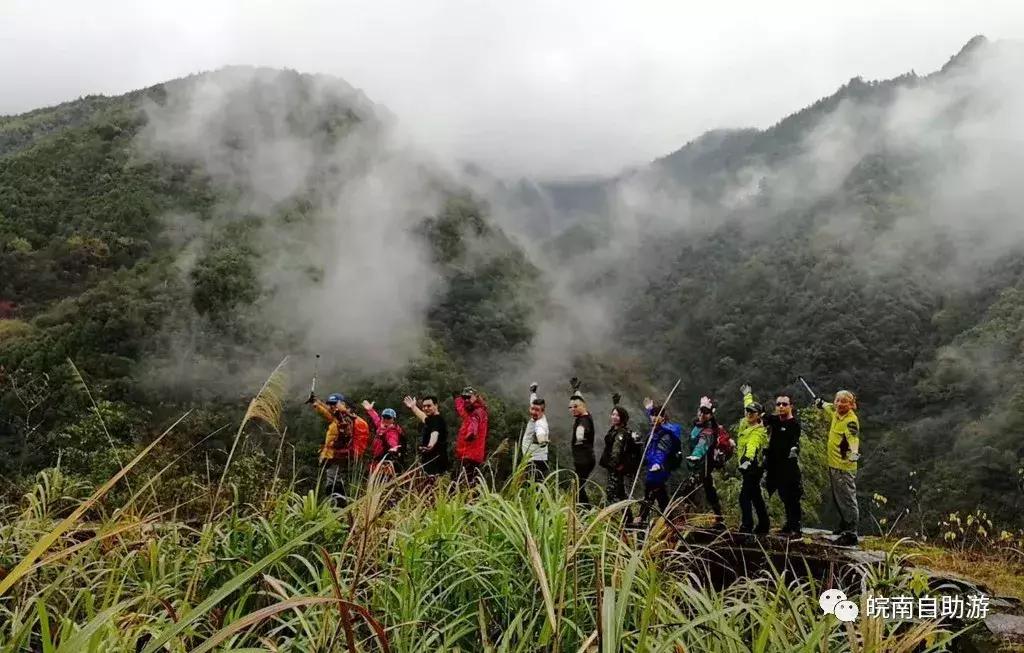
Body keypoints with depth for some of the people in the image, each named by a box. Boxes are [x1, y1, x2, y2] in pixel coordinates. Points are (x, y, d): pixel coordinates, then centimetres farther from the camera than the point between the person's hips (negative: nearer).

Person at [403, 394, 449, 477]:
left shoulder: (437, 419, -12)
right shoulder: (430, 420, 17)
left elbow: (435, 433, -32)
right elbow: (422, 417, 41)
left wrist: (430, 445, -52)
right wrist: (413, 407, 56)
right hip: (428, 460, 9)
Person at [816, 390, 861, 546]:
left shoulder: (851, 420, -22)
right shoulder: (836, 413, 3)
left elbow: (853, 438, -38)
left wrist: (854, 452, -54)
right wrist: (821, 403, 41)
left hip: (844, 467, -10)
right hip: (833, 464, 10)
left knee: (847, 501, -5)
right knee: (838, 499, 23)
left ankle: (851, 535, 1)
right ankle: (844, 525, 39)